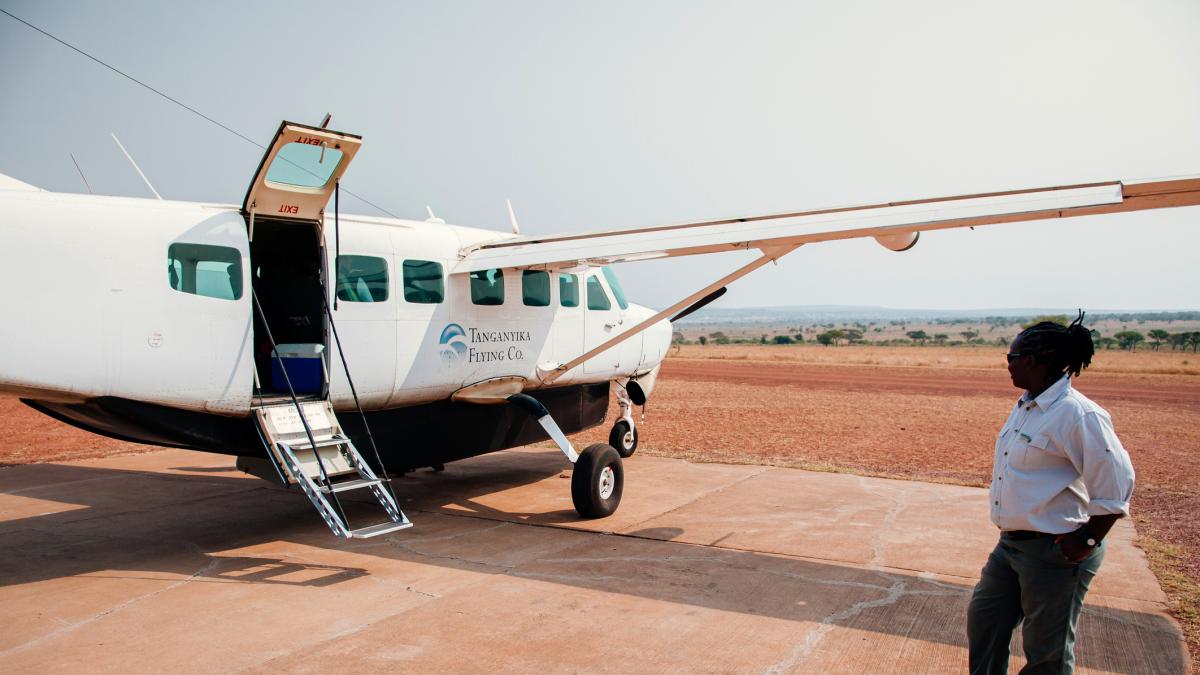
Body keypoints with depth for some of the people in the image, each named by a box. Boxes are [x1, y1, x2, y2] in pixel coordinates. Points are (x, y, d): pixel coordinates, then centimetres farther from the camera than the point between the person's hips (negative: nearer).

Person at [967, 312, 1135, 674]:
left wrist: (1088, 540, -15)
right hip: (1011, 544, 9)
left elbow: (1115, 484, -20)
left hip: (1055, 552, -9)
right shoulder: (1025, 406, 8)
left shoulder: (1079, 415, -21)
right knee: (983, 618, 19)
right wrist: (1010, 533, 18)